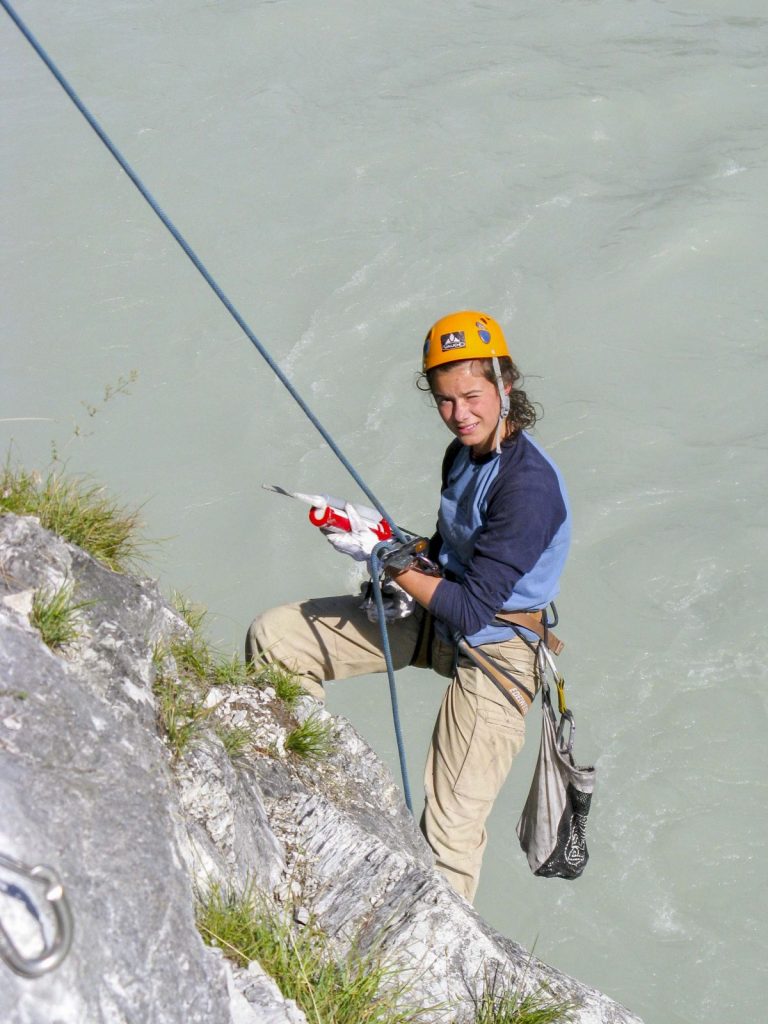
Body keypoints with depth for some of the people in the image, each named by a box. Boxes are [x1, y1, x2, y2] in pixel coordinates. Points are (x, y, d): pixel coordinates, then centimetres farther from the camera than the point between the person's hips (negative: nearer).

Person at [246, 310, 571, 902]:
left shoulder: (529, 486, -26)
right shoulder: (464, 454, 2)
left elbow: (471, 609, -27)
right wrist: (385, 537, -3)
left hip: (494, 649, -9)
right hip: (434, 616, 9)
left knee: (451, 831, -13)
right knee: (274, 637, 3)